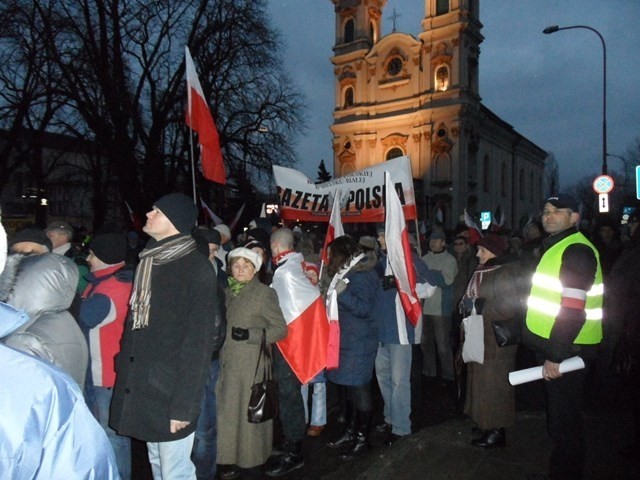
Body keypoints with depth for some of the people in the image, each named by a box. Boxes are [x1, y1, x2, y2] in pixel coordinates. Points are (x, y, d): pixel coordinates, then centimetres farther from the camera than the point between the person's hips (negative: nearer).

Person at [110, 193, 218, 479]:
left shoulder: (196, 268, -13)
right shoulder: (148, 262, 10)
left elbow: (197, 341, -16)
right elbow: (134, 322, 14)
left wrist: (183, 403, -18)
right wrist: (124, 367, 6)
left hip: (171, 391, -7)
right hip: (142, 388, 7)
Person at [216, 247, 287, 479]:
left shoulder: (264, 293, -6)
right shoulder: (227, 292, 12)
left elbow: (280, 328, -9)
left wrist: (251, 334, -18)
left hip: (252, 364, -5)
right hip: (227, 364, 5)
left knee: (250, 412, 4)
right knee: (227, 412, 9)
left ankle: (252, 461, 22)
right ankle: (231, 460, 25)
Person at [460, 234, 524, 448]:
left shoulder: (505, 273, -17)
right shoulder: (483, 271, 11)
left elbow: (509, 306, -24)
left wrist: (479, 305, -19)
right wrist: (467, 304, 0)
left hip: (497, 340, -9)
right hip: (481, 336, 9)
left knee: (493, 382, -1)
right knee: (482, 380, 15)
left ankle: (497, 431, 12)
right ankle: (488, 424, 29)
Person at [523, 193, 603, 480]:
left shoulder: (576, 251, -18)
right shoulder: (554, 247, 15)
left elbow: (573, 309, -25)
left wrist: (556, 355, -25)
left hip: (568, 350, -10)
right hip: (552, 344, 10)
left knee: (563, 420, 1)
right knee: (559, 416, 21)